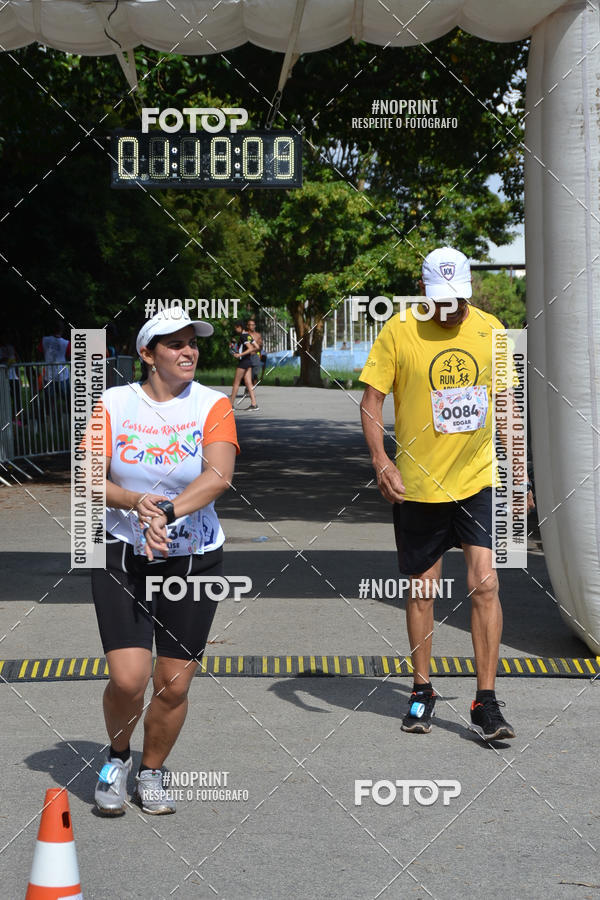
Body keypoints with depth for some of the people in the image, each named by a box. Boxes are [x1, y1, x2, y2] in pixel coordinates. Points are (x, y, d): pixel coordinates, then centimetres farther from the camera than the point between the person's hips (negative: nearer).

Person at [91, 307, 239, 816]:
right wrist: (136, 502, -22)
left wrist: (168, 513, -29)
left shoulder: (213, 405, -2)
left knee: (174, 684, 3)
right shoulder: (114, 404, 0)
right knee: (128, 678, -11)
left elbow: (219, 475, -17)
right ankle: (118, 758, 19)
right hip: (123, 556, 0)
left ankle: (151, 773, 28)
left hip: (194, 558, 1)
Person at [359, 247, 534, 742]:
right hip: (418, 483, -1)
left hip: (479, 479, 1)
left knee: (485, 583, -10)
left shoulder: (490, 329, 3)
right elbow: (371, 399, -4)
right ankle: (422, 691, 26)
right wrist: (381, 461, -17)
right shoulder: (399, 331, -6)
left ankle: (486, 702, -3)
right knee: (422, 589, 8)